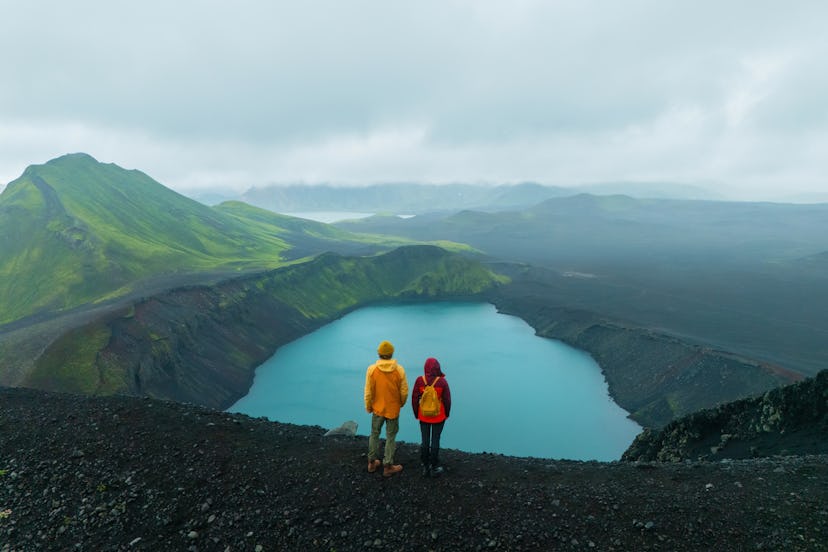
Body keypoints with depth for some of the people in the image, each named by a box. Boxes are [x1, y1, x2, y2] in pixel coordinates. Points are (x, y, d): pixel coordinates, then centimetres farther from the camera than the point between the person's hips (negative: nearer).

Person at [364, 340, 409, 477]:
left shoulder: (372, 369, -15)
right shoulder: (399, 369, -15)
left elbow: (368, 392, -9)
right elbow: (404, 391, -8)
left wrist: (368, 407, 7)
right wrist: (401, 403, 12)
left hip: (377, 409, 1)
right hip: (393, 409, -1)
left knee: (374, 435, 19)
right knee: (390, 437, 12)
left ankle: (372, 463, 31)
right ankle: (387, 467, 21)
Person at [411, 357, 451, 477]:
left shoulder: (420, 380, -14)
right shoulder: (442, 381, -17)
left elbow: (414, 399, -6)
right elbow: (447, 400, -9)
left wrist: (416, 414, 9)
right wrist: (447, 414, 8)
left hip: (423, 416, 1)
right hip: (439, 417, -1)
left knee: (425, 441, 13)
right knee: (435, 441, 9)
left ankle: (426, 467, 24)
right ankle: (434, 468, 19)